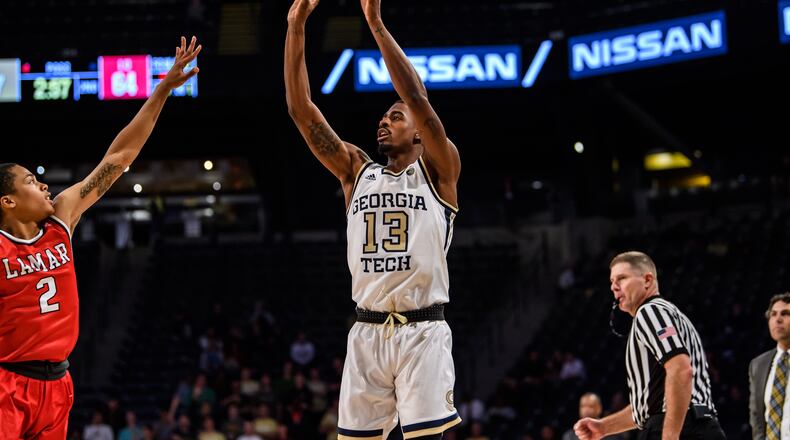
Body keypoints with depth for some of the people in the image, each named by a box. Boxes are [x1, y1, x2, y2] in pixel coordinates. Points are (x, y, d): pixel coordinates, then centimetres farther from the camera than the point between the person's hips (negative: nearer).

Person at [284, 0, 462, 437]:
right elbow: (301, 109, 7)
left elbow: (418, 99, -12)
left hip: (422, 331, -4)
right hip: (366, 332, 4)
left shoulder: (437, 172, 3)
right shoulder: (356, 170, 14)